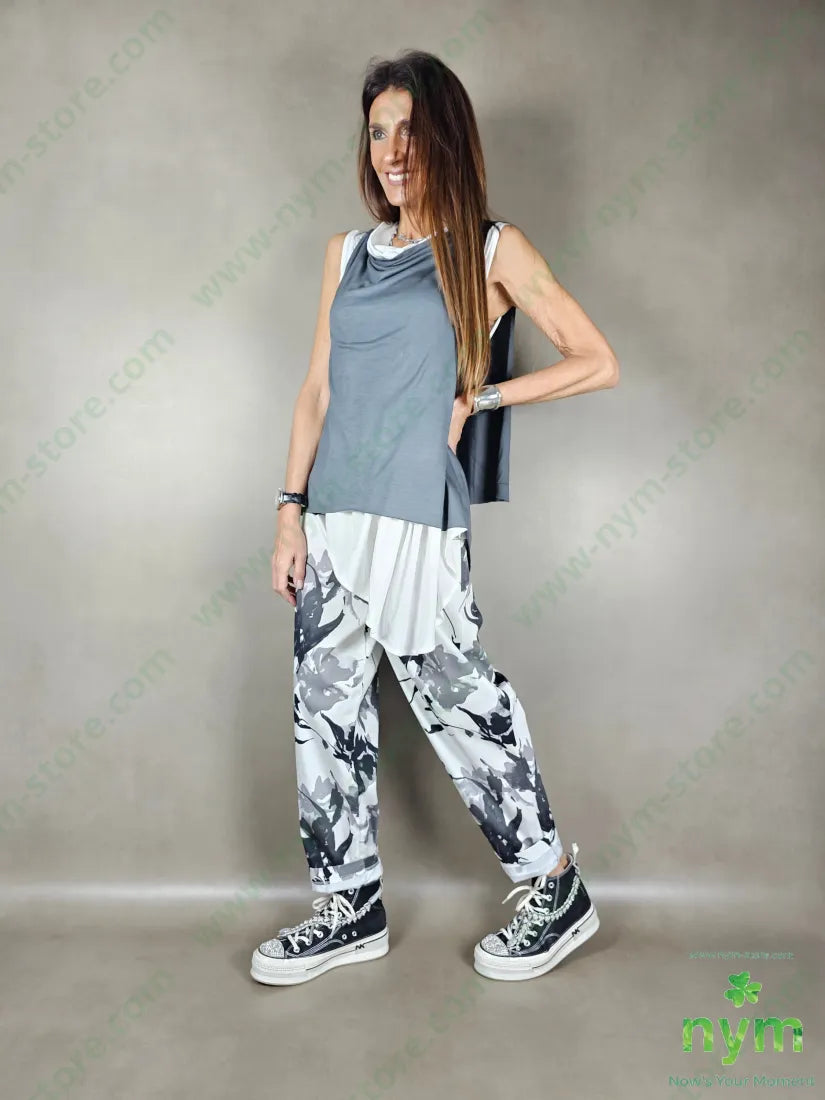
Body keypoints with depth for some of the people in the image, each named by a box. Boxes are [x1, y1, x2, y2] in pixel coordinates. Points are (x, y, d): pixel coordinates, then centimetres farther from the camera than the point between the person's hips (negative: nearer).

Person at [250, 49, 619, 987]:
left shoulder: (491, 250, 2)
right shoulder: (347, 252, 15)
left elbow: (597, 364, 0)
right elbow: (317, 390, 13)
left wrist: (474, 400, -5)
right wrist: (291, 509, 6)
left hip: (415, 523, -5)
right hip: (330, 521, 6)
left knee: (459, 707, 2)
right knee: (326, 711, 8)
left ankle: (557, 891, 24)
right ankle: (350, 910, 26)